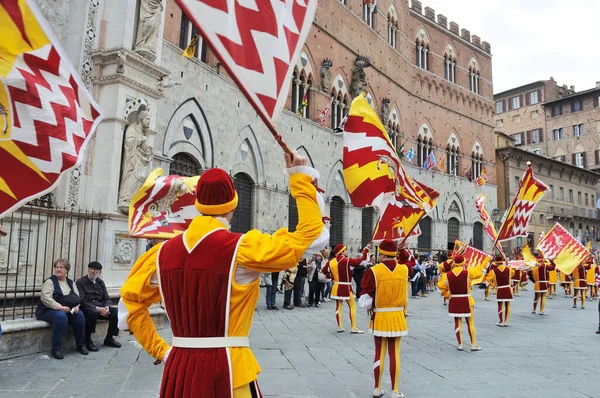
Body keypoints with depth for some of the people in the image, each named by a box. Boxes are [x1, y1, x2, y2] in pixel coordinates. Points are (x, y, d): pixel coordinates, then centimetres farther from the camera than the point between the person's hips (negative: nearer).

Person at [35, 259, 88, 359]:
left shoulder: (71, 283, 17)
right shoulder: (50, 281, -1)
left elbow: (77, 297, 13)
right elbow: (45, 298, -15)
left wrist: (76, 306, -10)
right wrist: (60, 307, -26)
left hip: (68, 310, 5)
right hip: (49, 310, -5)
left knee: (80, 315, -23)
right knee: (61, 316, -36)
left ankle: (81, 345, -9)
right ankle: (56, 349, -29)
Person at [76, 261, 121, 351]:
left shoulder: (100, 282, 19)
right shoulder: (81, 282, 0)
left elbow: (107, 298, 16)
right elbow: (82, 301, -11)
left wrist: (106, 307, -8)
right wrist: (97, 309, -21)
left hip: (100, 307, 6)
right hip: (86, 307, -6)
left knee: (116, 311, -17)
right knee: (93, 312, -38)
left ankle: (109, 338, -3)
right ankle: (87, 340, -21)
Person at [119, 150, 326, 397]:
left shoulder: (164, 252, 1)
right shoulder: (242, 249, -14)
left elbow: (130, 300, 11)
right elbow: (311, 235, -12)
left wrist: (159, 350, 14)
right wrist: (301, 177, -3)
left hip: (179, 367, 4)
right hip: (227, 370, -4)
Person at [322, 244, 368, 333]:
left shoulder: (331, 262, 0)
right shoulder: (347, 261, -17)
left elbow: (324, 270, 10)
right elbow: (359, 261, -16)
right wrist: (365, 251, -6)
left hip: (336, 286, 6)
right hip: (346, 287, -6)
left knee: (338, 306, 11)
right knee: (352, 306, 3)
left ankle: (340, 327, 13)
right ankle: (354, 328, 2)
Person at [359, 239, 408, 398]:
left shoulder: (374, 271, -14)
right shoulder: (404, 269, -5)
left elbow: (365, 299, -15)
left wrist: (369, 307, 8)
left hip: (379, 317, -1)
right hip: (397, 317, 1)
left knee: (379, 353, 9)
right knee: (395, 353, 7)